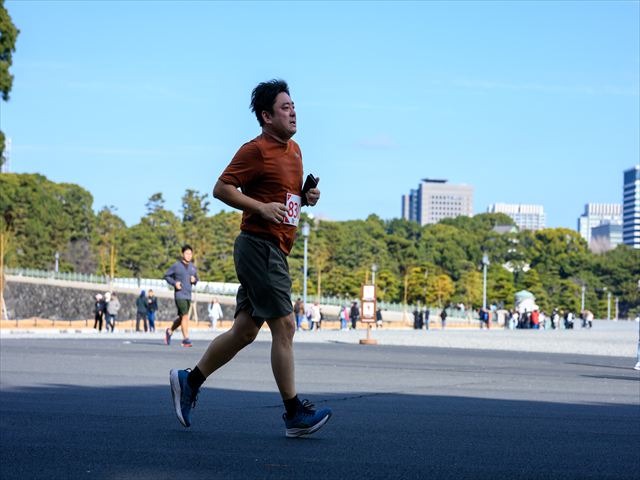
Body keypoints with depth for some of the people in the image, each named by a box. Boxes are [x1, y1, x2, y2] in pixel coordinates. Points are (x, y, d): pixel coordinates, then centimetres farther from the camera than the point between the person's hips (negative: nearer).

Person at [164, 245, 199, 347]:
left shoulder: (193, 267, 11)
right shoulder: (176, 266, -4)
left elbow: (196, 279, 22)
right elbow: (166, 276, 4)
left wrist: (194, 280, -2)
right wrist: (174, 283, -12)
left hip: (188, 296, 6)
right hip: (179, 295, -6)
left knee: (181, 318, 14)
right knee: (185, 316, -15)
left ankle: (170, 331, 37)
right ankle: (186, 339, -13)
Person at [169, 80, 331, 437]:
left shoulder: (294, 150, 18)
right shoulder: (256, 150, -10)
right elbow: (222, 188, -11)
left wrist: (307, 196, 8)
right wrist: (261, 207, -21)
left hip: (275, 251, 10)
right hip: (259, 245, -10)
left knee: (245, 330, 12)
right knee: (285, 326, -10)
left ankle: (189, 381, 22)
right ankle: (295, 414, -6)